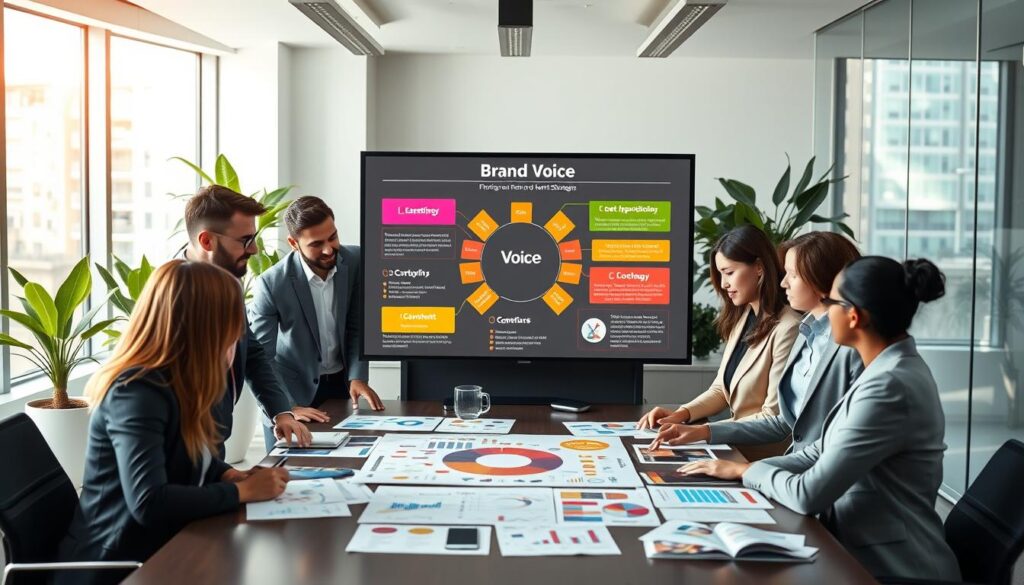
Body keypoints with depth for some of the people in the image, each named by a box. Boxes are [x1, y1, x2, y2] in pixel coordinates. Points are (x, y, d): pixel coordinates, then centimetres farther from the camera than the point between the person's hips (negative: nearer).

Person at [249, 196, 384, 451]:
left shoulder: (356, 262, -12)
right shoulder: (271, 284, -22)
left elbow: (357, 327, 0)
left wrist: (357, 377, -12)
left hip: (341, 382, 3)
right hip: (294, 389, -3)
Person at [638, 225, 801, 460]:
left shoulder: (787, 328, -17)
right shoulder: (741, 318, 9)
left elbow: (774, 418, -17)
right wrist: (681, 414, -3)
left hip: (763, 456, -7)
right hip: (736, 444, 7)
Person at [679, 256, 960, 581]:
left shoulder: (889, 387, -24)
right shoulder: (893, 369, 8)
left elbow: (809, 494, -23)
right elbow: (823, 453, 9)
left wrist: (746, 470, -5)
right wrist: (749, 469, -1)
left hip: (893, 569, -8)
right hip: (868, 554, 8)